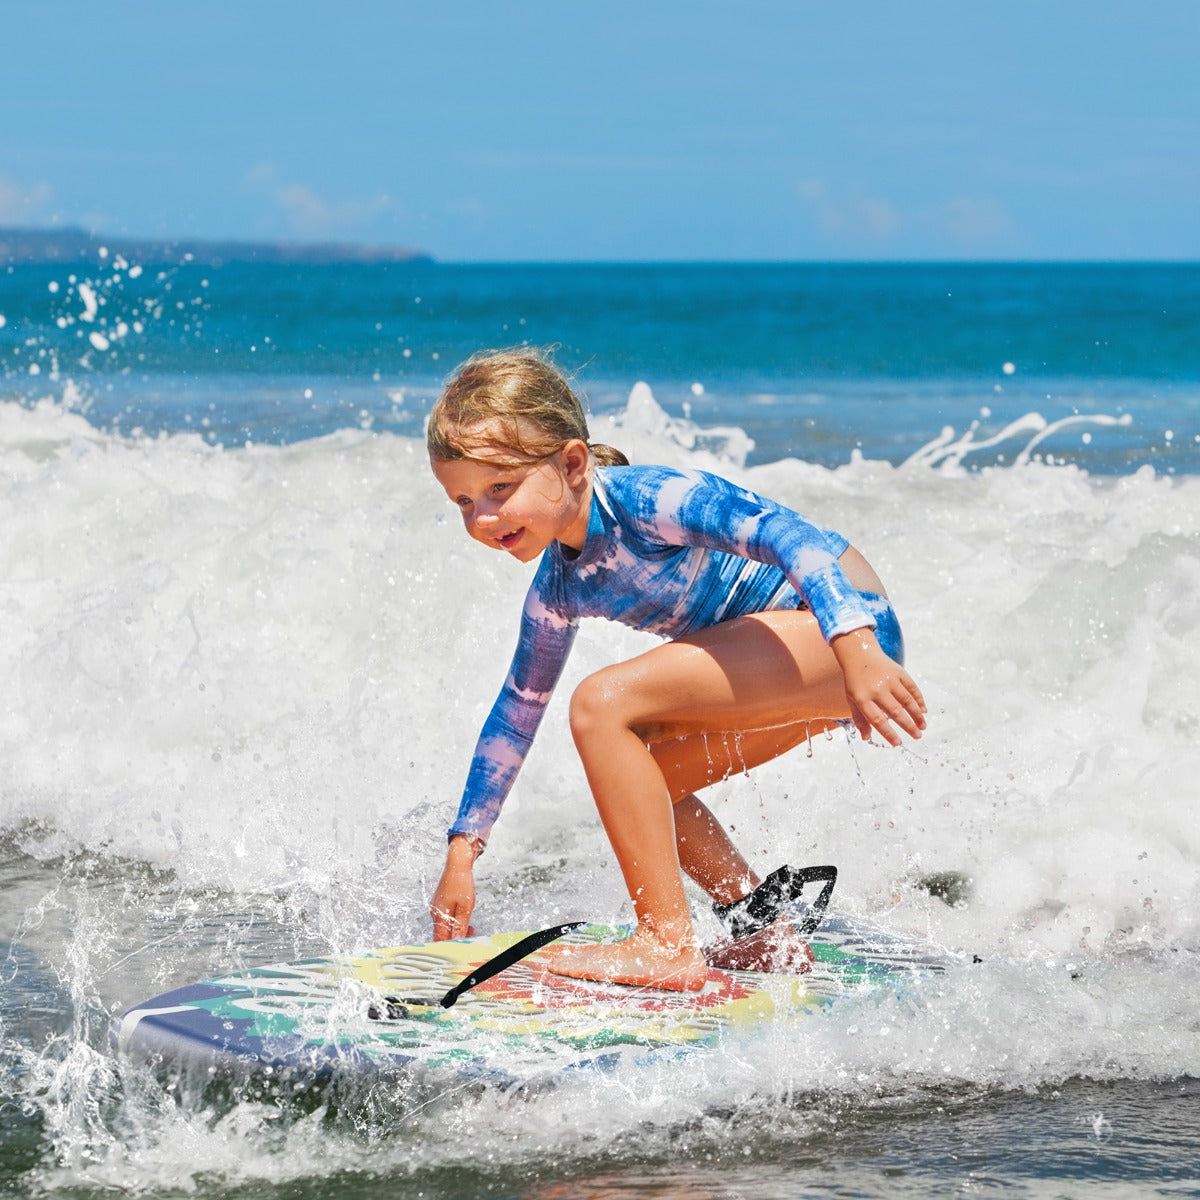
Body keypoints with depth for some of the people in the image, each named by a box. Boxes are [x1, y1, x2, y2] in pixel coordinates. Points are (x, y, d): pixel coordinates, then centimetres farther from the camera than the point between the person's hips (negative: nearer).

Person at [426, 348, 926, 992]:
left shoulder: (644, 498, -18)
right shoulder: (558, 589, 8)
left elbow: (787, 535, -29)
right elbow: (517, 710, 20)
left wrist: (856, 646, -43)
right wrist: (463, 849, 20)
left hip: (848, 621, -10)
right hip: (801, 671, 10)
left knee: (603, 703, -19)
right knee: (631, 780, 14)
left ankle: (669, 949, -18)